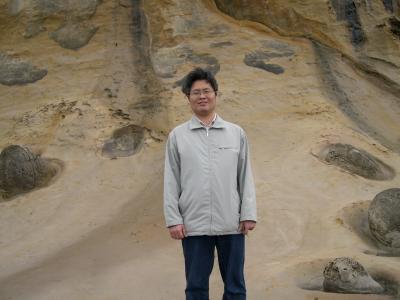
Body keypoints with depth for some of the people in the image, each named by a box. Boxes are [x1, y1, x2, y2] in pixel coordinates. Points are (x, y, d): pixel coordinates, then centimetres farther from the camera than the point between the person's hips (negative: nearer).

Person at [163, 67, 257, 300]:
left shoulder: (236, 133, 6)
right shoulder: (177, 136, 5)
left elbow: (246, 177, 5)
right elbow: (171, 181, 4)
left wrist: (249, 214, -1)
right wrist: (173, 219, -3)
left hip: (231, 224, 1)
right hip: (194, 225, 0)